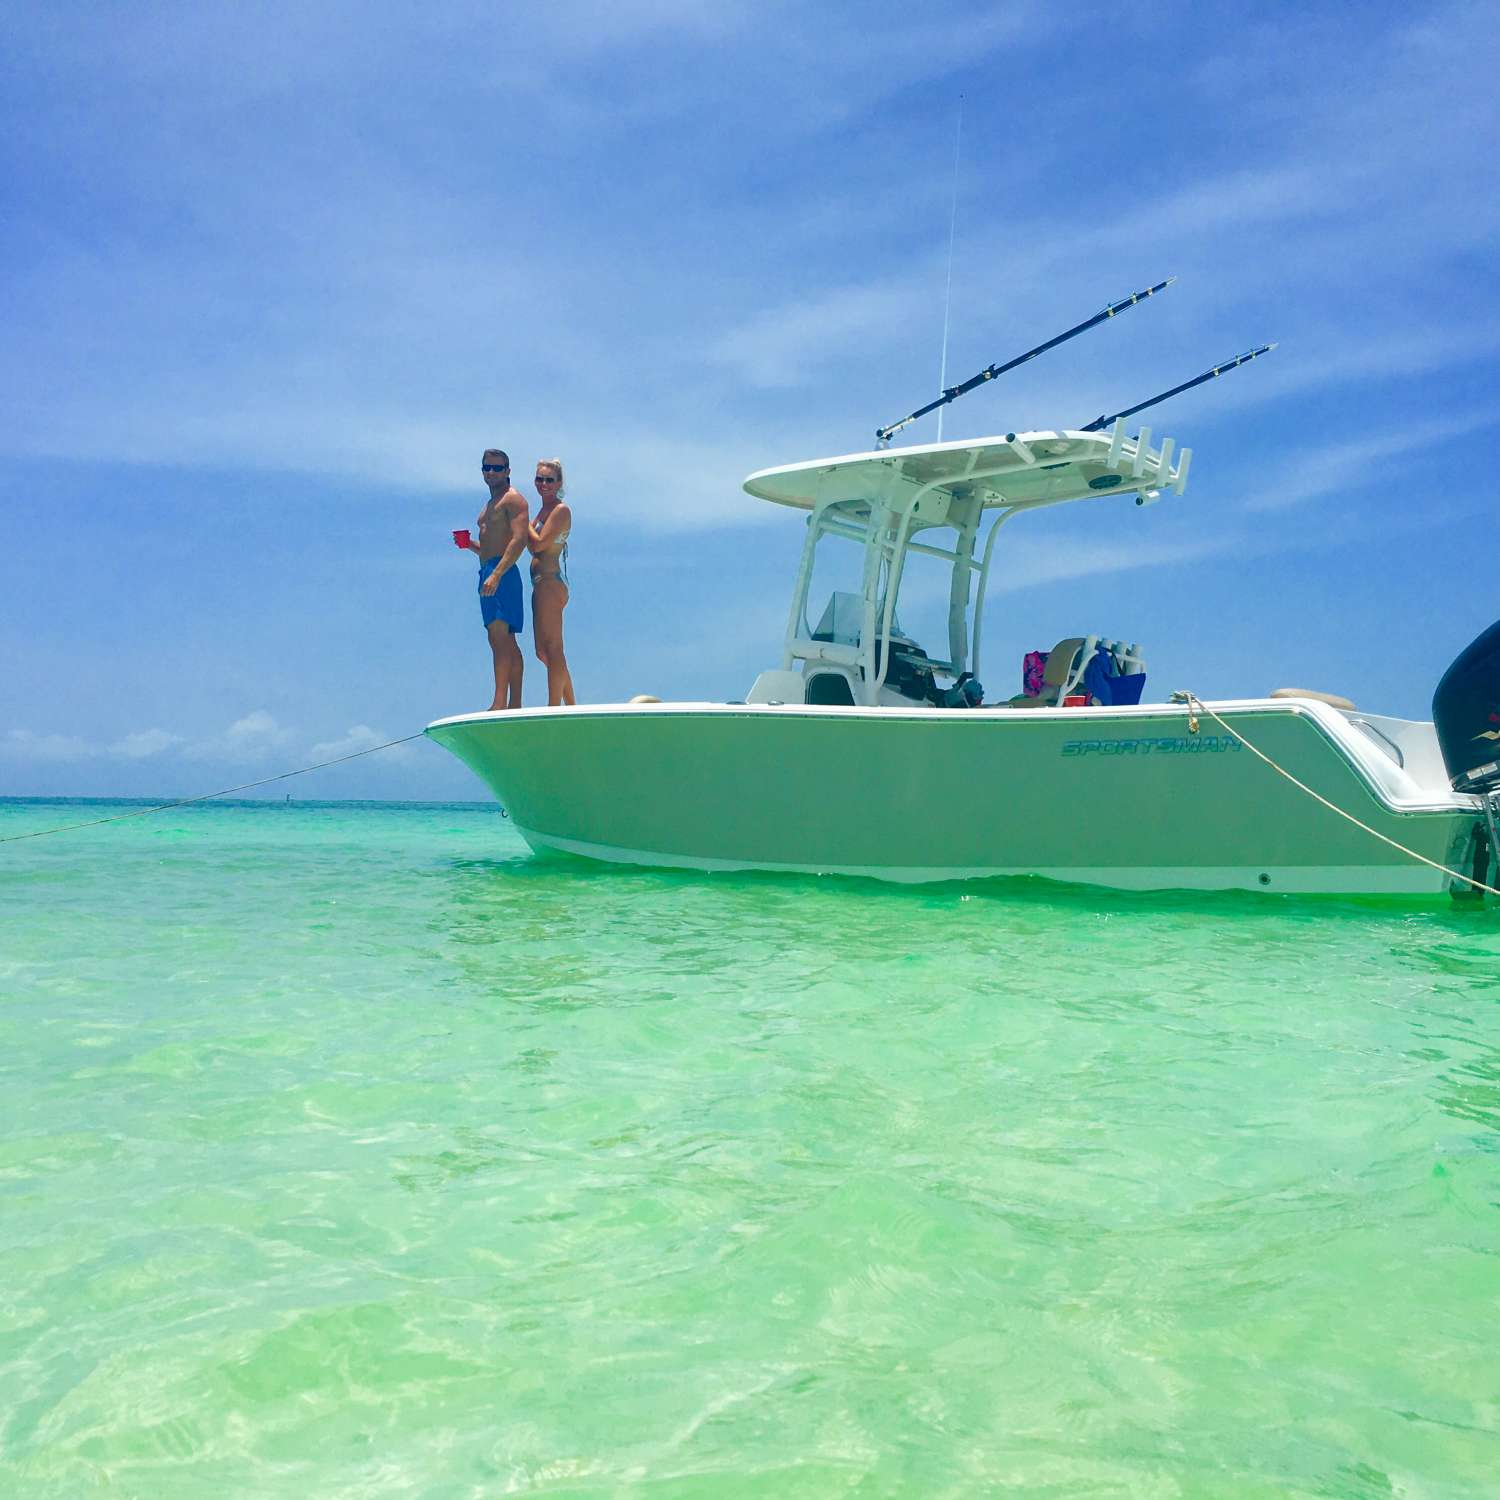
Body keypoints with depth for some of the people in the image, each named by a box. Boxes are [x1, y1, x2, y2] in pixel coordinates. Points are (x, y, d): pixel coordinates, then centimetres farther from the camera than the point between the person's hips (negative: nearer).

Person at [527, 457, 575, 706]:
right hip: (542, 584, 10)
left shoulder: (560, 510, -9)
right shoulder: (543, 510, 19)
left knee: (552, 649, -9)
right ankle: (571, 706, 18)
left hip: (551, 582, -10)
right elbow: (533, 547, 13)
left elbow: (539, 543, -18)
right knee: (544, 651, 13)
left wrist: (524, 520, -5)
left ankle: (554, 708, -7)